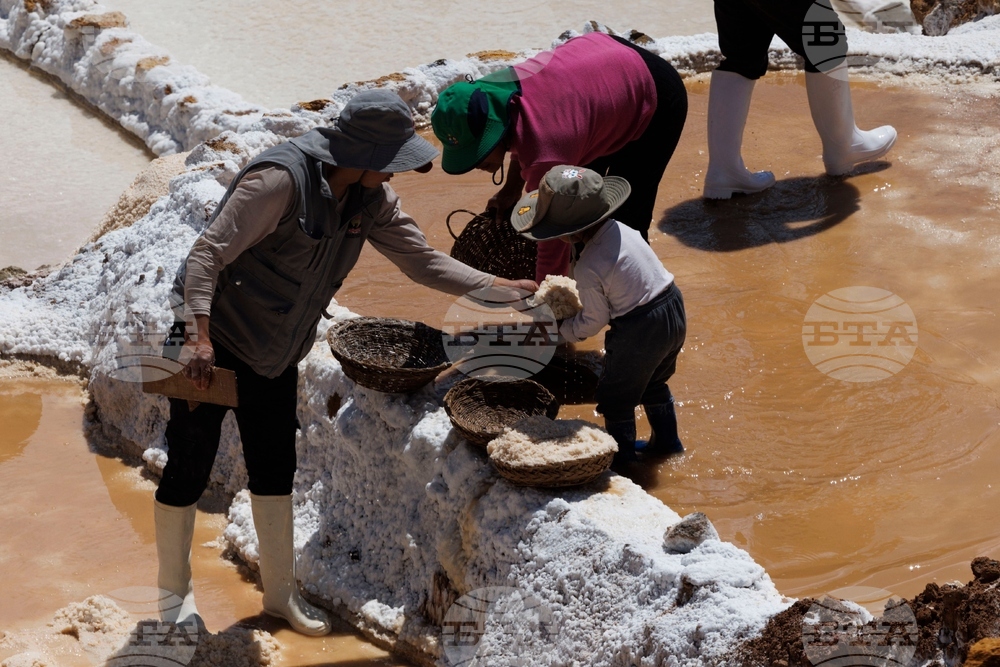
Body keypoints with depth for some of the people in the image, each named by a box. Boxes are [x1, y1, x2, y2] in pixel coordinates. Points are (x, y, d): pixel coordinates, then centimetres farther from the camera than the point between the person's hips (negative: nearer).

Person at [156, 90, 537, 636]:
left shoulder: (371, 200, -3)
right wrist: (200, 335, -36)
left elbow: (423, 261, 1)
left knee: (275, 471, 14)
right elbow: (208, 253, -27)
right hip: (210, 339, -7)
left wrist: (505, 288, -8)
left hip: (274, 352, 7)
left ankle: (280, 592, 28)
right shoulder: (282, 180, -28)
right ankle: (174, 594, 20)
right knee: (187, 471, 2)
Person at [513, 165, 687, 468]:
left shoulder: (588, 268, -24)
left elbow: (594, 321, -12)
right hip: (674, 309, 8)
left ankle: (621, 457, 29)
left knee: (616, 397, 14)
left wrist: (562, 330, 5)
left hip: (639, 331, -8)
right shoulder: (621, 231, -4)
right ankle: (666, 440, 46)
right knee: (654, 383, 31)